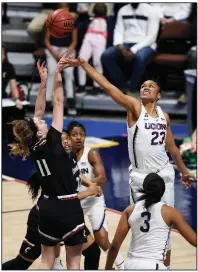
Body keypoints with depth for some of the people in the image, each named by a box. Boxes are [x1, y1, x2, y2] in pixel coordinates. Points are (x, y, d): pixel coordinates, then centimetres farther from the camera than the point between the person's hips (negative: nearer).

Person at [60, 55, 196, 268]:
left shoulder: (164, 116, 8)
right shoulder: (134, 107, -6)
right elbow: (108, 87, -17)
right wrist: (83, 64, -27)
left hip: (163, 173, 4)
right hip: (139, 176, -3)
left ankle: (166, 265, 19)